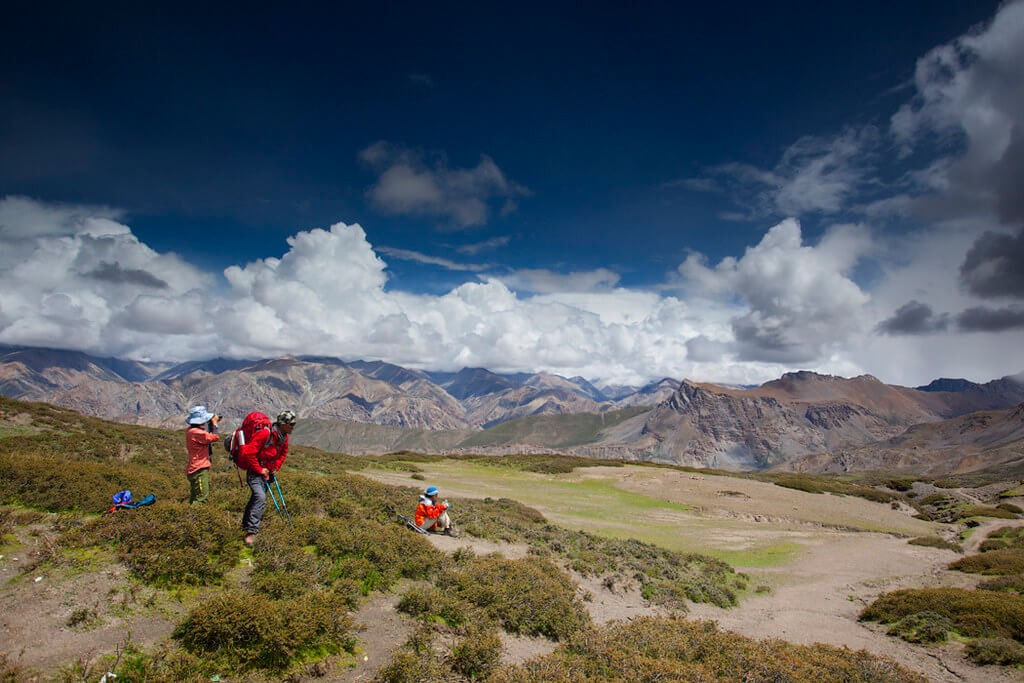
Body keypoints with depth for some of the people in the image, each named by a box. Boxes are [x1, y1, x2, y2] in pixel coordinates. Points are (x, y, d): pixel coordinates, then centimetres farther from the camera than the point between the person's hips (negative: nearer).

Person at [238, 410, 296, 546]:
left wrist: (276, 468, 7)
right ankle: (251, 532, -24)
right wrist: (259, 470, -19)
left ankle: (246, 524, 40)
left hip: (267, 472, 8)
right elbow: (248, 453, -26)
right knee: (260, 497, -24)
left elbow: (283, 453, 19)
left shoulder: (283, 436, 1)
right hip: (255, 472, -8)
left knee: (256, 498, 21)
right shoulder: (265, 434, -26)